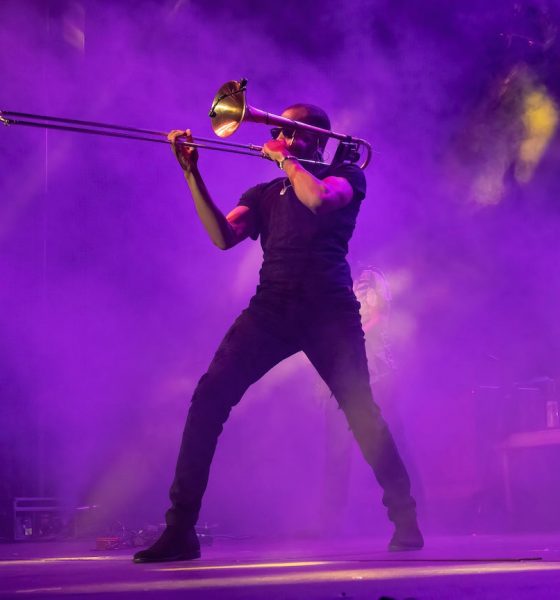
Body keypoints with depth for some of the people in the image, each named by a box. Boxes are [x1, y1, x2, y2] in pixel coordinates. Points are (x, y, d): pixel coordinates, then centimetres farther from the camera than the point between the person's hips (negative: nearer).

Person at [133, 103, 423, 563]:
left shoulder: (346, 176, 12)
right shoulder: (263, 194, 22)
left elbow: (319, 199, -12)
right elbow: (223, 237, 3)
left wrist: (286, 159, 2)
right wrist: (193, 175, -4)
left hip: (328, 309, -3)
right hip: (271, 309, 3)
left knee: (361, 411, -7)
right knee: (209, 397, -14)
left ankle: (405, 519, 14)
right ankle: (181, 529, -13)